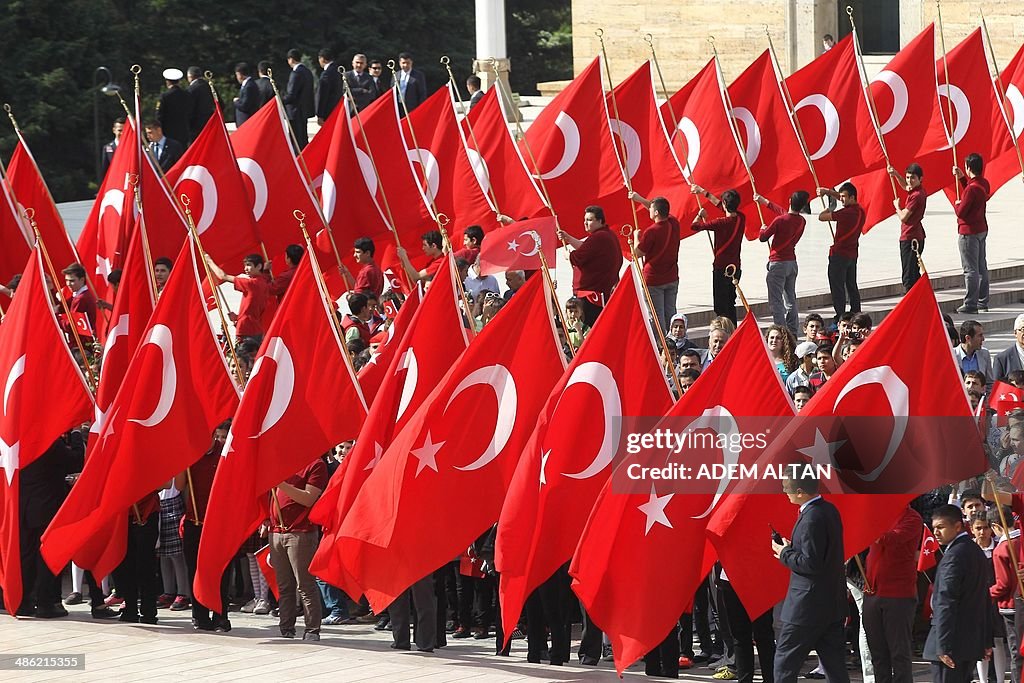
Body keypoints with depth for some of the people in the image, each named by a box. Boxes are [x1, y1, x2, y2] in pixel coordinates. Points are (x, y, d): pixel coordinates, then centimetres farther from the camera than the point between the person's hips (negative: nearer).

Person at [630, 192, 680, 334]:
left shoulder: (651, 231, -21)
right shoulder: (674, 224, -1)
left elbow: (638, 252, -10)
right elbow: (662, 210, 20)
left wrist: (636, 236, 8)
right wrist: (640, 199, 24)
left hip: (654, 280, -6)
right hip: (672, 278, 6)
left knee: (657, 315, -1)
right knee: (670, 313, 13)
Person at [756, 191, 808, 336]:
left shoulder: (780, 220, -19)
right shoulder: (801, 221, 2)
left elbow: (763, 237, -10)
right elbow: (783, 212, 21)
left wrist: (763, 229, 14)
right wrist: (765, 202, 32)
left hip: (778, 264, -7)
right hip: (792, 262, 7)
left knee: (776, 301, -5)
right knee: (790, 299, 16)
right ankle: (792, 333, 18)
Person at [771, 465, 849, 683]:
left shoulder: (811, 518, -20)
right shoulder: (829, 510, 9)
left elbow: (811, 564, -23)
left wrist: (785, 554, -8)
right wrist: (792, 549, 11)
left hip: (808, 606, -9)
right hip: (832, 605, 9)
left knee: (785, 664, 0)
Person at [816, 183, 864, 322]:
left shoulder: (846, 213, -23)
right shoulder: (860, 210, 3)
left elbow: (821, 217, -17)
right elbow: (840, 197, 20)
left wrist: (829, 211, 5)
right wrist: (827, 192, 10)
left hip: (839, 254, -8)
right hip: (852, 253, 8)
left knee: (837, 287, -4)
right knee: (852, 287, 16)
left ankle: (840, 317, -6)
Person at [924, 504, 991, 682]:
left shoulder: (954, 556, -14)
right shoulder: (976, 552, 16)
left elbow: (946, 604, -19)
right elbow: (985, 599, 21)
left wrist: (943, 646, -21)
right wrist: (986, 640, 24)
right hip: (973, 642, 10)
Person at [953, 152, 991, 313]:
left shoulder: (972, 188, -23)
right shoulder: (984, 184, 4)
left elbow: (961, 211, -22)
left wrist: (956, 205, 0)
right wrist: (961, 178, 17)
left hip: (969, 232, -9)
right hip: (982, 229, 9)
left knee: (970, 269, -5)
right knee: (981, 268, 13)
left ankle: (971, 304, -4)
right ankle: (983, 302, 18)